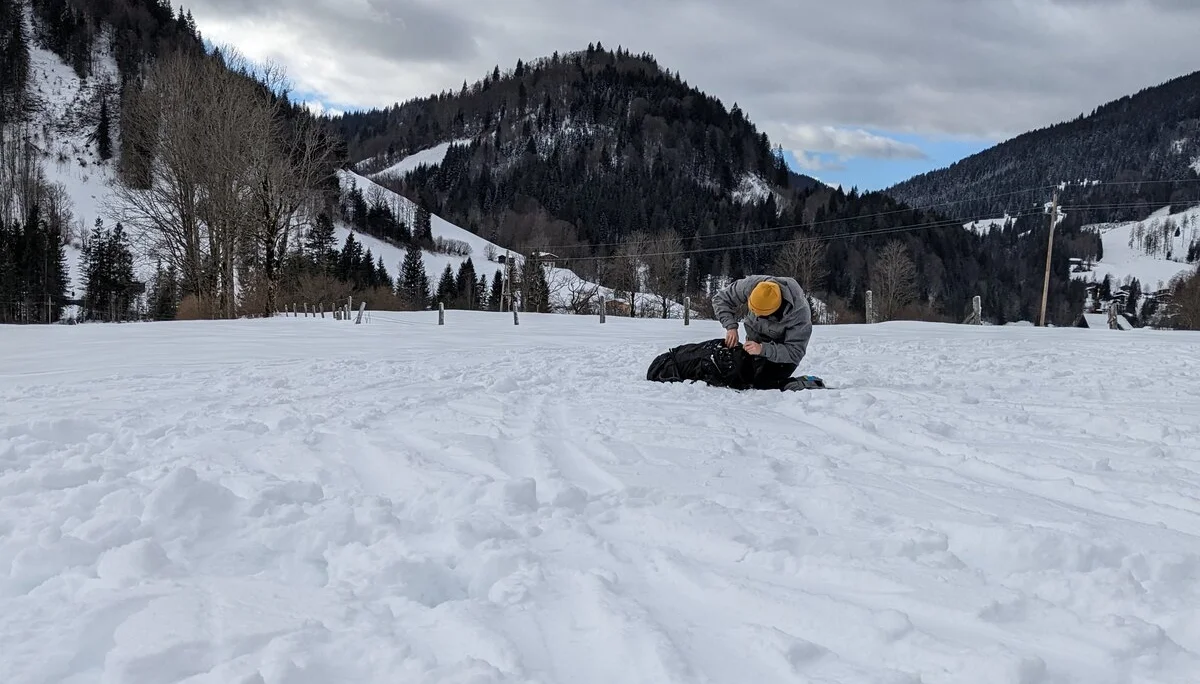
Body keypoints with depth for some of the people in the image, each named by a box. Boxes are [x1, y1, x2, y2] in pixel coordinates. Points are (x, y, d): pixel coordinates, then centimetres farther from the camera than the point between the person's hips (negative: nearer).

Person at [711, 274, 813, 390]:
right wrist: (731, 326, -29)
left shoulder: (800, 312, -37)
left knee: (764, 384, -20)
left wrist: (763, 349, -45)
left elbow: (795, 352, -33)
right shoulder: (751, 285, -30)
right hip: (756, 337, 5)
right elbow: (721, 299, -14)